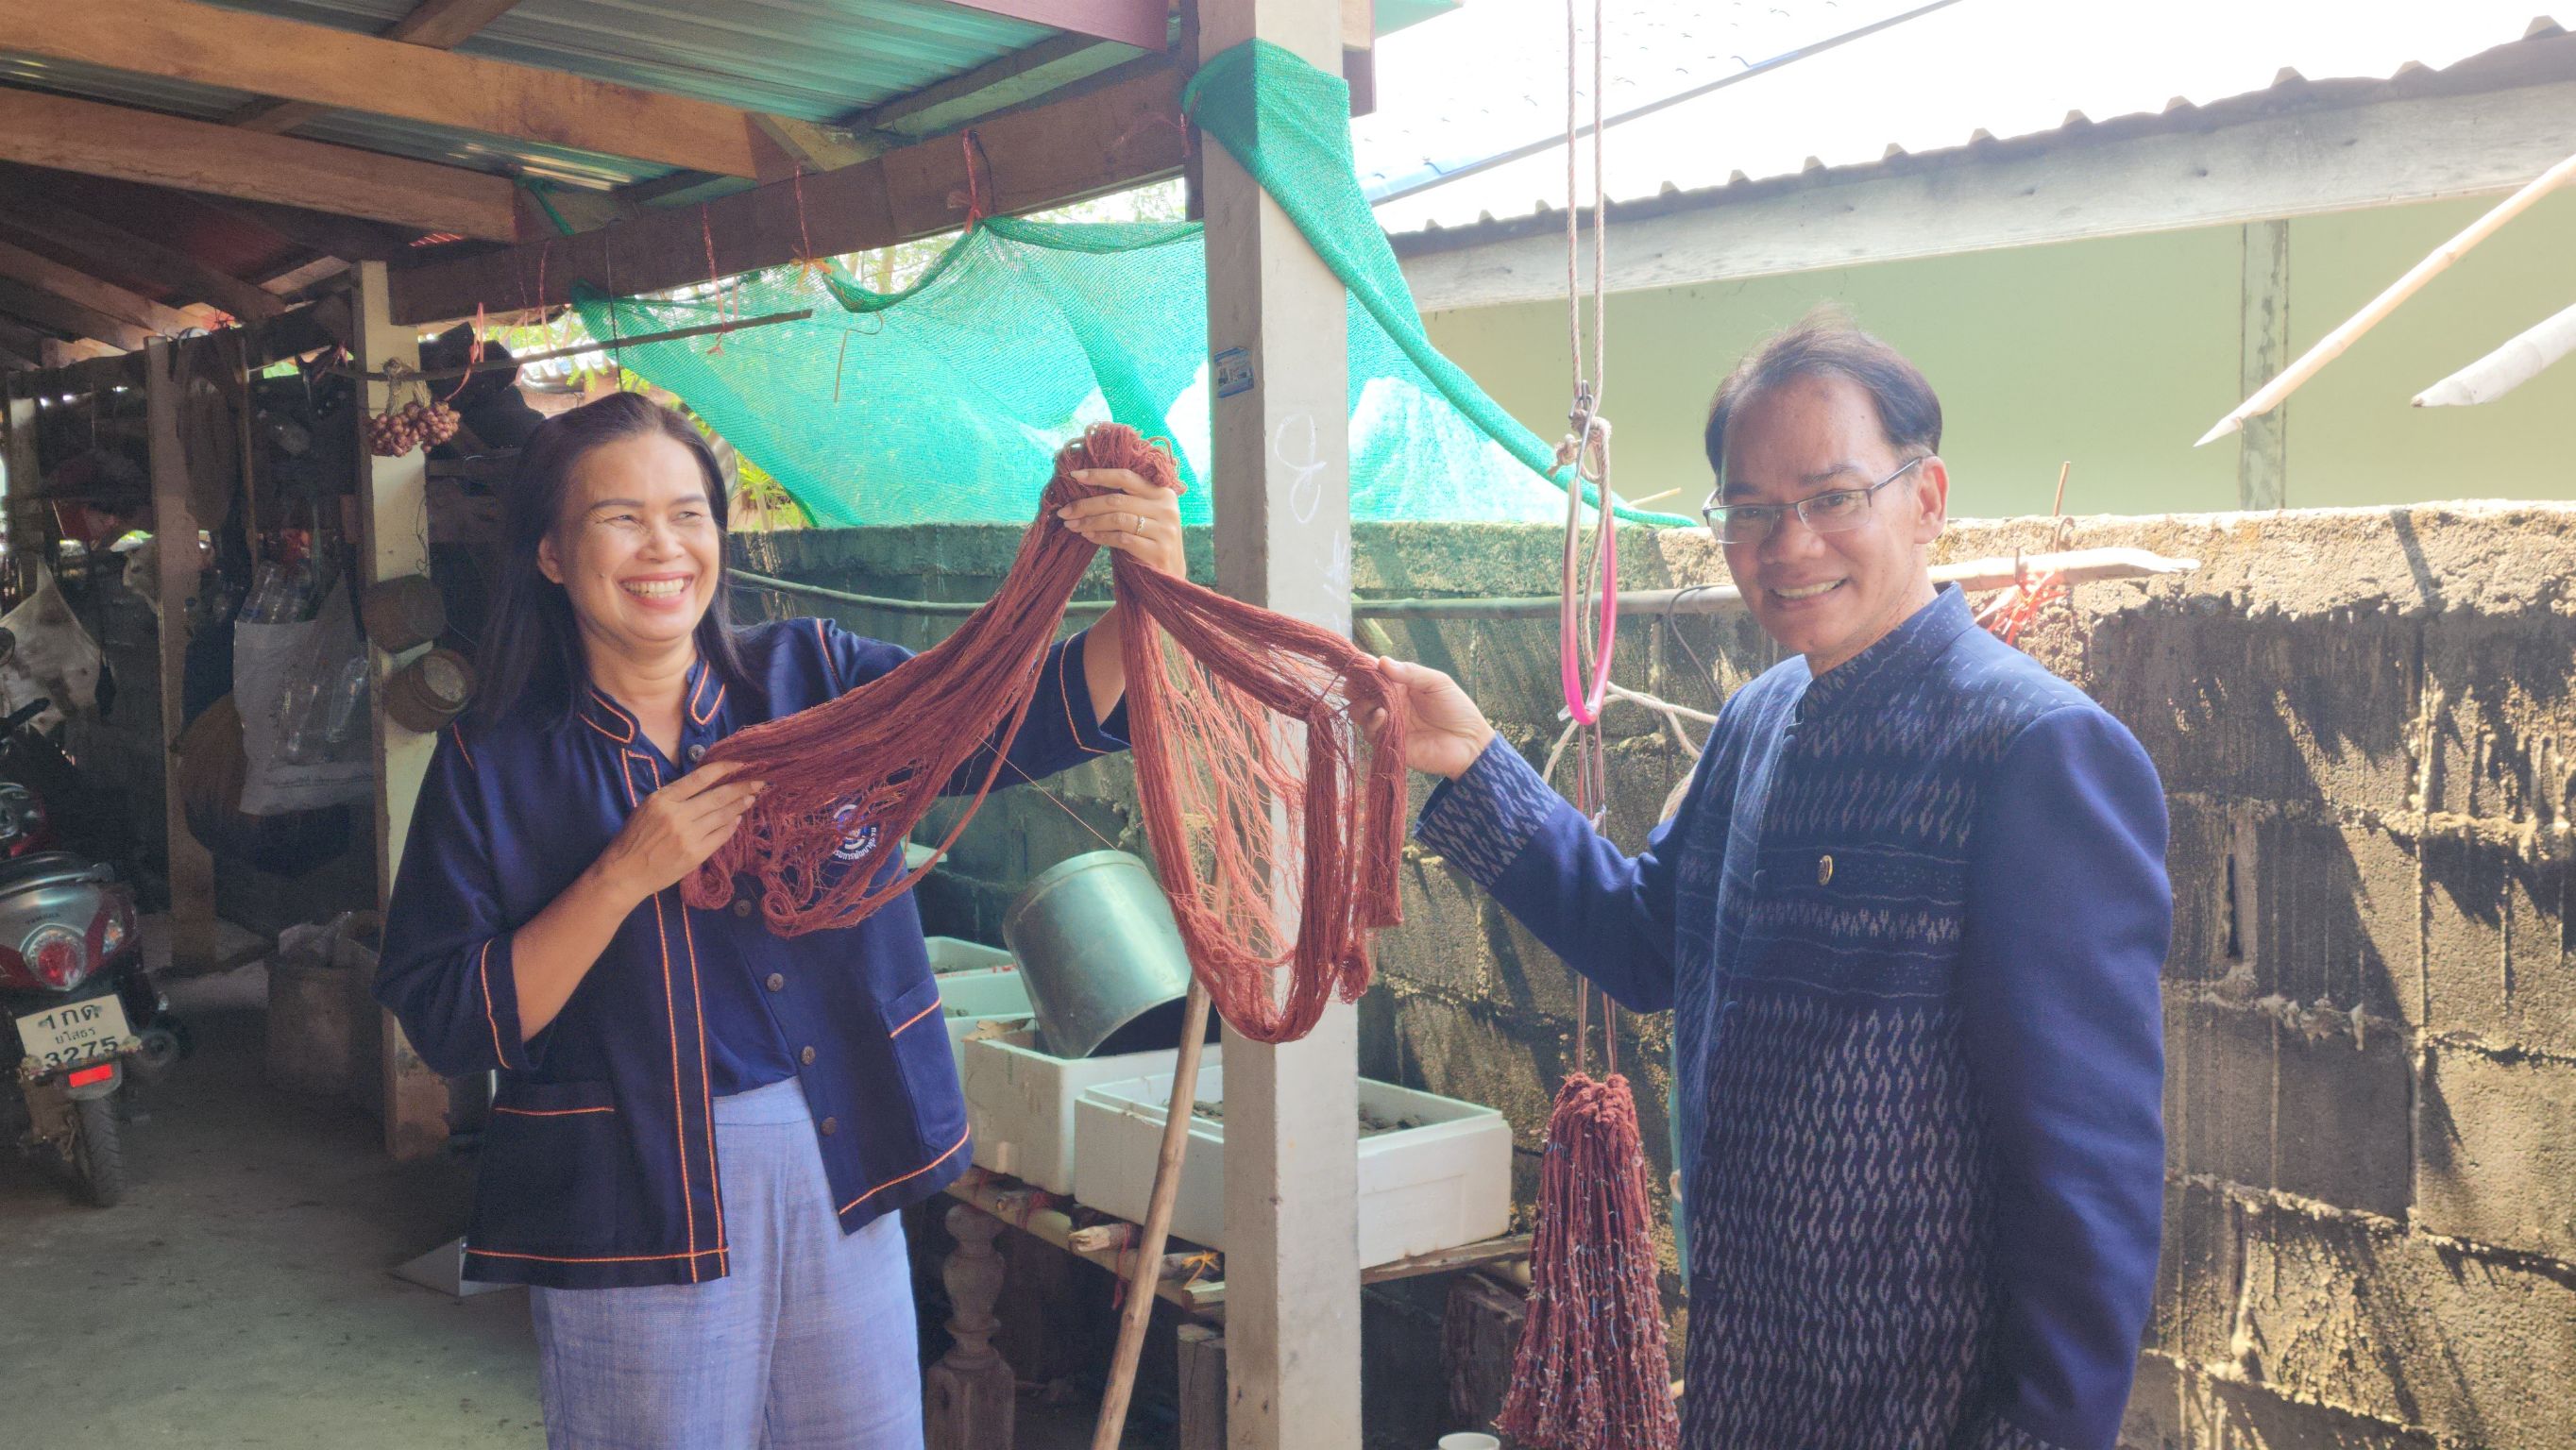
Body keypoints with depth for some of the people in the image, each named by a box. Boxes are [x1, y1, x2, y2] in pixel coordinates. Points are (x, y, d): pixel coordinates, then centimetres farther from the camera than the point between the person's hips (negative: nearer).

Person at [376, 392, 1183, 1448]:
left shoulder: (813, 678, 2)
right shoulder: (495, 766, -2)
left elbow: (1028, 722, -9)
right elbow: (448, 1025, -8)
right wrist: (627, 877, -18)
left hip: (842, 1176, 2)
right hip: (634, 1208, -2)